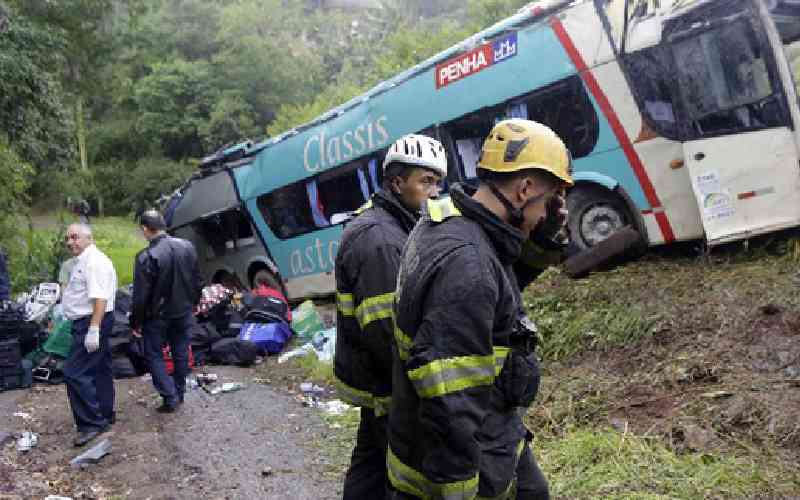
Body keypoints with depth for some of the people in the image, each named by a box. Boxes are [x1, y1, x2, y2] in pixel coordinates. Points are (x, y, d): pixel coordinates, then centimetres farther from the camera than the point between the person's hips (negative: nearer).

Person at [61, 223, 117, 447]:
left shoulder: (94, 261, -17)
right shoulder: (84, 261, 17)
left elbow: (100, 298, -25)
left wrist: (93, 329, -28)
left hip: (92, 323, -11)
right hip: (92, 323, 11)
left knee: (74, 373, -11)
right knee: (99, 370, 17)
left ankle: (91, 423, -5)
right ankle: (105, 416, 27)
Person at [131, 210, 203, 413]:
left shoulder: (146, 257, -22)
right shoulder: (187, 247, -4)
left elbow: (141, 295, -17)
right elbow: (197, 282, 6)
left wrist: (135, 322, -4)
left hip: (158, 315, -5)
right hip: (184, 312, 5)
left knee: (154, 355, 9)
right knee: (181, 353, 17)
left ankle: (170, 397, 3)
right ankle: (179, 393, 30)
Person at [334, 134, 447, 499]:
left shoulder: (390, 227, 11)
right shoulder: (378, 239, -24)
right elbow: (385, 332, -28)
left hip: (377, 381, 10)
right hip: (389, 390, -10)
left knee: (372, 462, 21)